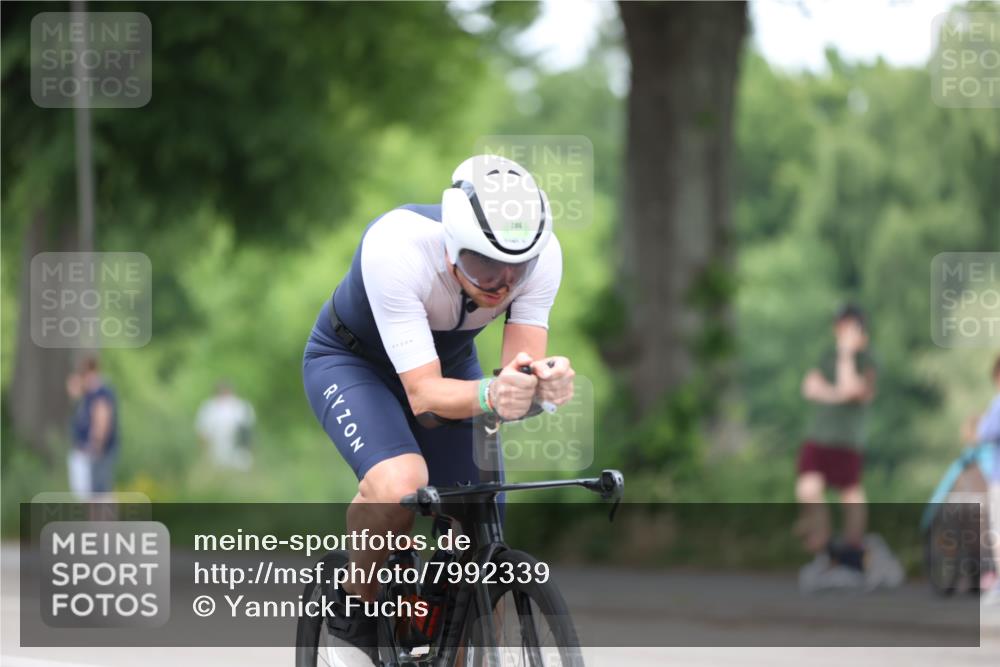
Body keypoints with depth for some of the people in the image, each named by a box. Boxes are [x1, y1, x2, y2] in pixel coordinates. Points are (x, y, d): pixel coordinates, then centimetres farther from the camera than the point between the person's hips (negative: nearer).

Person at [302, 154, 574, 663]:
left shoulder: (540, 255, -28)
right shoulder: (396, 249, -40)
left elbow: (523, 365, -27)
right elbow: (423, 392, -39)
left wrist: (544, 383, -50)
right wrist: (490, 395, -59)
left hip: (450, 360, 4)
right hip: (350, 361, -4)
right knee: (400, 484, -34)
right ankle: (355, 612, -7)